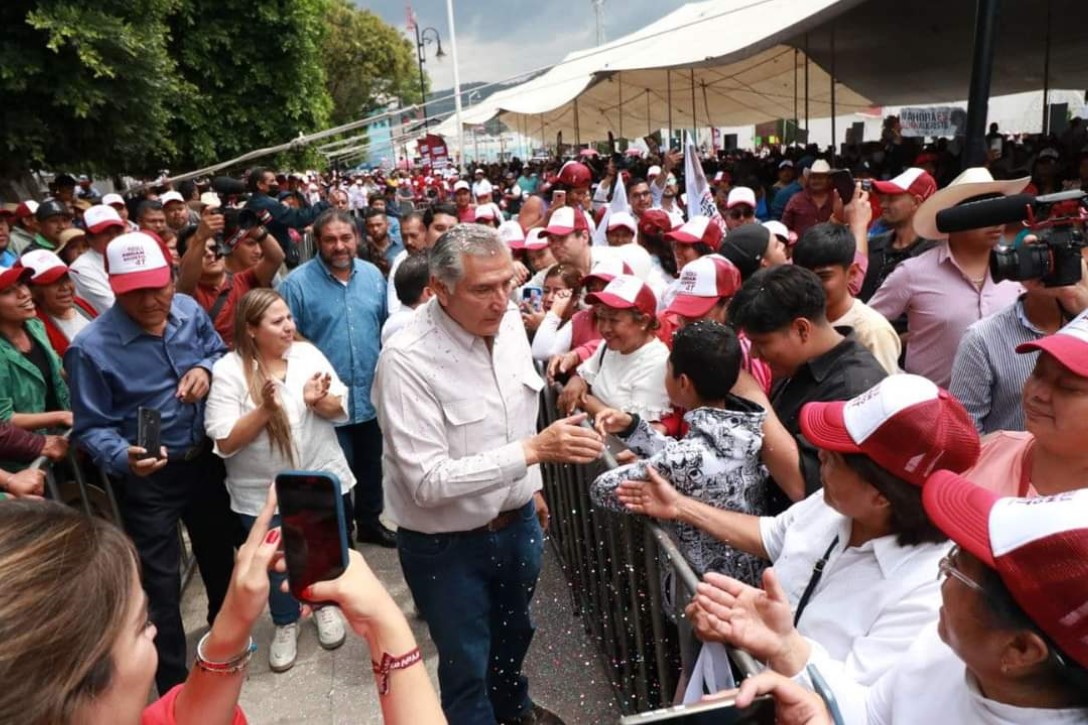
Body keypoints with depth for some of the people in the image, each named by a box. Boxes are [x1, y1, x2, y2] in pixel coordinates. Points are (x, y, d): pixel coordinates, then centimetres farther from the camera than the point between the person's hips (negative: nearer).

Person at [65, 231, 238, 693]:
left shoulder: (189, 310, -8)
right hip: (147, 477, -5)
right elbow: (92, 429, -17)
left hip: (205, 458, 5)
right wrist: (124, 458, -37)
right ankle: (173, 686, 28)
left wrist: (205, 369, -14)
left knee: (219, 552, 25)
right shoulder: (91, 347, -23)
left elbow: (219, 351, 9)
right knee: (159, 582, 6)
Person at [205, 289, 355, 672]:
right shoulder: (228, 371, -14)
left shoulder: (307, 353, -5)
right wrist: (265, 410, -29)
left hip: (323, 479, 2)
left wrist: (318, 401, -24)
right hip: (263, 493, -2)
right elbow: (225, 442, -16)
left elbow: (339, 409, -3)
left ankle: (325, 605, 46)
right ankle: (285, 623, 41)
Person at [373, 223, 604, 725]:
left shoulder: (508, 320, -8)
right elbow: (428, 482, -31)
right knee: (467, 666, 15)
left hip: (517, 523, 7)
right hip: (446, 546, -6)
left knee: (514, 632, 31)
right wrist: (534, 450, -35)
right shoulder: (406, 360, -28)